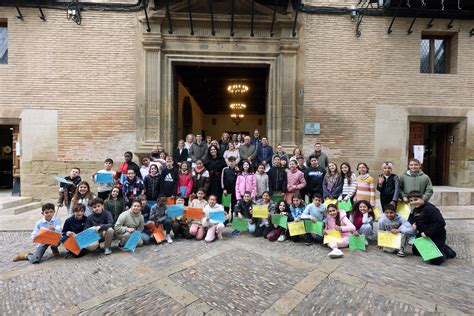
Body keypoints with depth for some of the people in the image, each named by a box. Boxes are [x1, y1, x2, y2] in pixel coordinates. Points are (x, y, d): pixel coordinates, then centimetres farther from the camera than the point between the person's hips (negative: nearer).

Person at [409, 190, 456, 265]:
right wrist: (414, 223, -6)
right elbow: (414, 219, 19)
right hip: (423, 235, 9)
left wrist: (427, 233, -29)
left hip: (437, 236, -8)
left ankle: (446, 251, 18)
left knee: (435, 261, -13)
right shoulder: (415, 209, 2)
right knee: (416, 251, 20)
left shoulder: (430, 208, -25)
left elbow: (441, 223, -31)